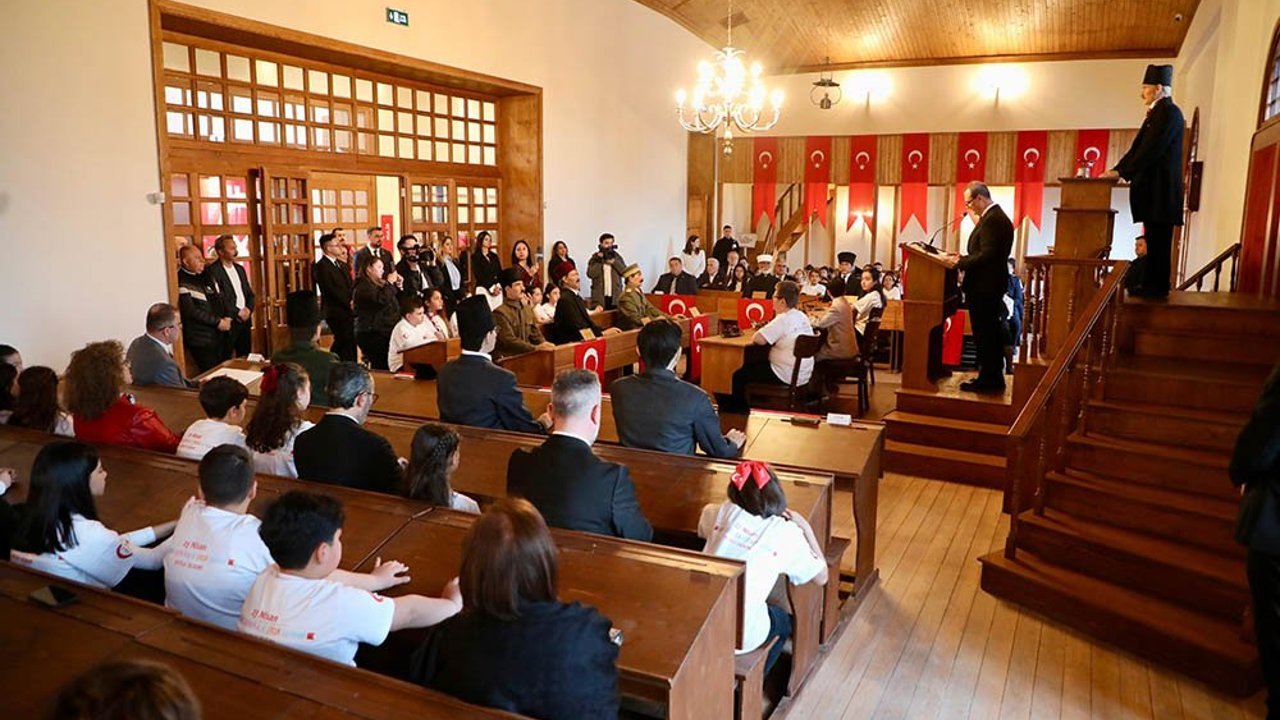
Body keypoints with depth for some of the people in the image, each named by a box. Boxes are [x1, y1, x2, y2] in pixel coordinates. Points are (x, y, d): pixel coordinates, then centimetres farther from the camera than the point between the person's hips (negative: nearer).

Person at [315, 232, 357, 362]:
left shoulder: (342, 264, 18)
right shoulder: (321, 266, -10)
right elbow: (331, 290, -17)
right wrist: (349, 303, -14)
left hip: (348, 311, 8)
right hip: (336, 313, -8)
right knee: (347, 342, -10)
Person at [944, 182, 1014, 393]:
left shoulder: (992, 219, -17)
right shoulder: (996, 216, 15)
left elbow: (986, 256, -24)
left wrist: (959, 263, -17)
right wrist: (963, 258, 9)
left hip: (984, 288, -11)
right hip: (991, 286, 11)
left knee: (984, 334, -3)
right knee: (991, 334, 16)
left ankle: (989, 379, 4)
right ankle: (993, 378, 25)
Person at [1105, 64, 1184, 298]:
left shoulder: (1169, 112, -11)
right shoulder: (1157, 113, 19)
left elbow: (1151, 150, -18)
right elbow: (1139, 147, 19)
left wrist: (1122, 171, -14)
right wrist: (1117, 169, 10)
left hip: (1160, 189, -10)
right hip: (1152, 189, 10)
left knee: (1158, 238, -7)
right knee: (1154, 237, 11)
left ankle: (1157, 286, -5)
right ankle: (1151, 284, 15)